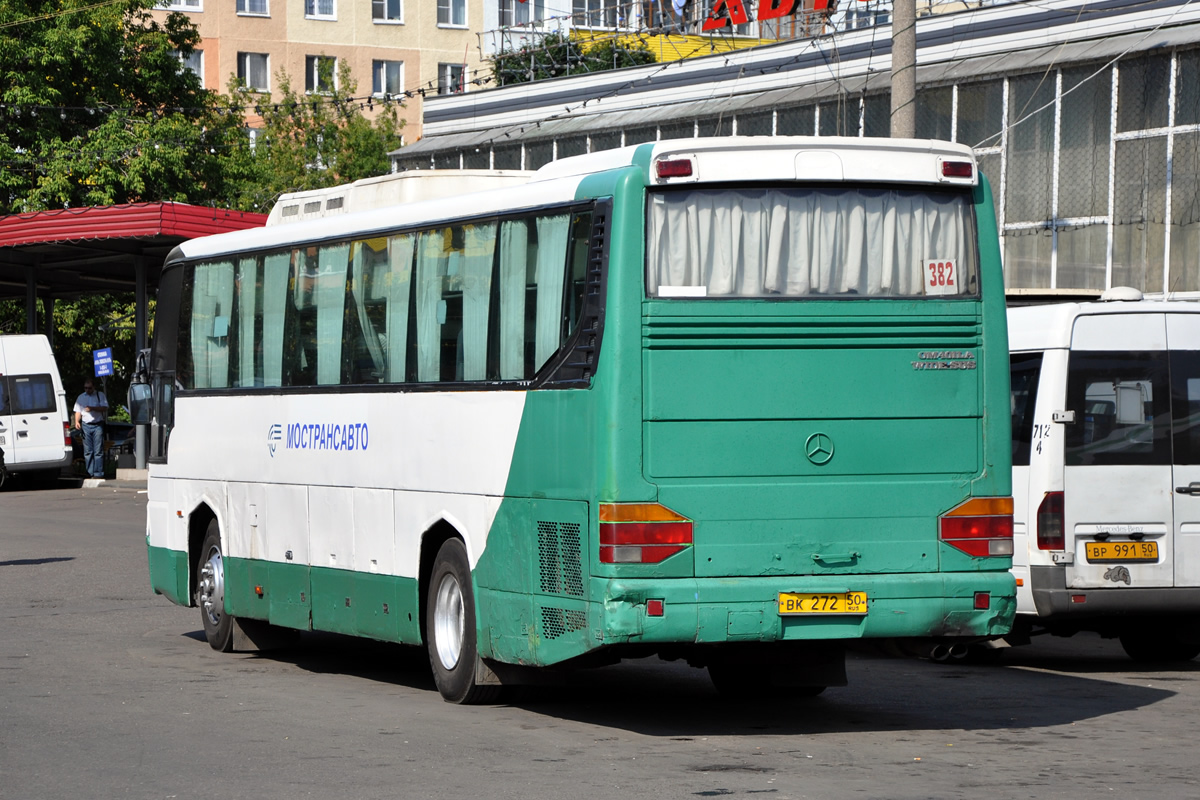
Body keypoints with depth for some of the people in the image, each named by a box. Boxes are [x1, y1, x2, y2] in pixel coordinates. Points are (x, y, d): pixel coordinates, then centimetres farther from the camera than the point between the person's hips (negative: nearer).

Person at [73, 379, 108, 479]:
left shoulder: (100, 395, 6)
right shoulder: (81, 397, 15)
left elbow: (105, 408, -5)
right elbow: (78, 411, 14)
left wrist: (92, 408, -18)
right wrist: (77, 421, -4)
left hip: (98, 425, -3)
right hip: (86, 425, 3)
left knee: (98, 451, -6)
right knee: (88, 451, 1)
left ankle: (98, 474, -6)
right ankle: (90, 474, 4)